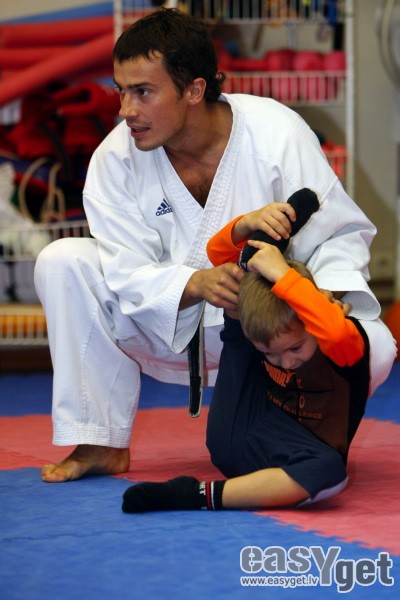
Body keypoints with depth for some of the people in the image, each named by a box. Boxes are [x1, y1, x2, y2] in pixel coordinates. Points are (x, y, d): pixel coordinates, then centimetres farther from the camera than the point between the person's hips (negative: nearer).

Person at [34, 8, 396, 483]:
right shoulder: (116, 158, -12)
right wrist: (196, 284, -36)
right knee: (62, 262, -16)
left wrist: (325, 295, -34)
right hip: (172, 332, 3)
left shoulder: (277, 135, -19)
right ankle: (101, 444, -8)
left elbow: (341, 234, -12)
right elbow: (129, 274, -15)